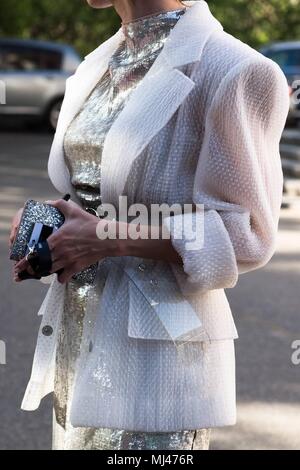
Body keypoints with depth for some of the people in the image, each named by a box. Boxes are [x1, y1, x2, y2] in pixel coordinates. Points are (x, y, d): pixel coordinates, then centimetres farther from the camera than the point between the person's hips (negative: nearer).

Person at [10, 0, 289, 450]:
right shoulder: (96, 66, 11)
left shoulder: (233, 70, -15)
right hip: (76, 330, 8)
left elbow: (244, 235, -14)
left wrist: (108, 239, -20)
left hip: (156, 341, -7)